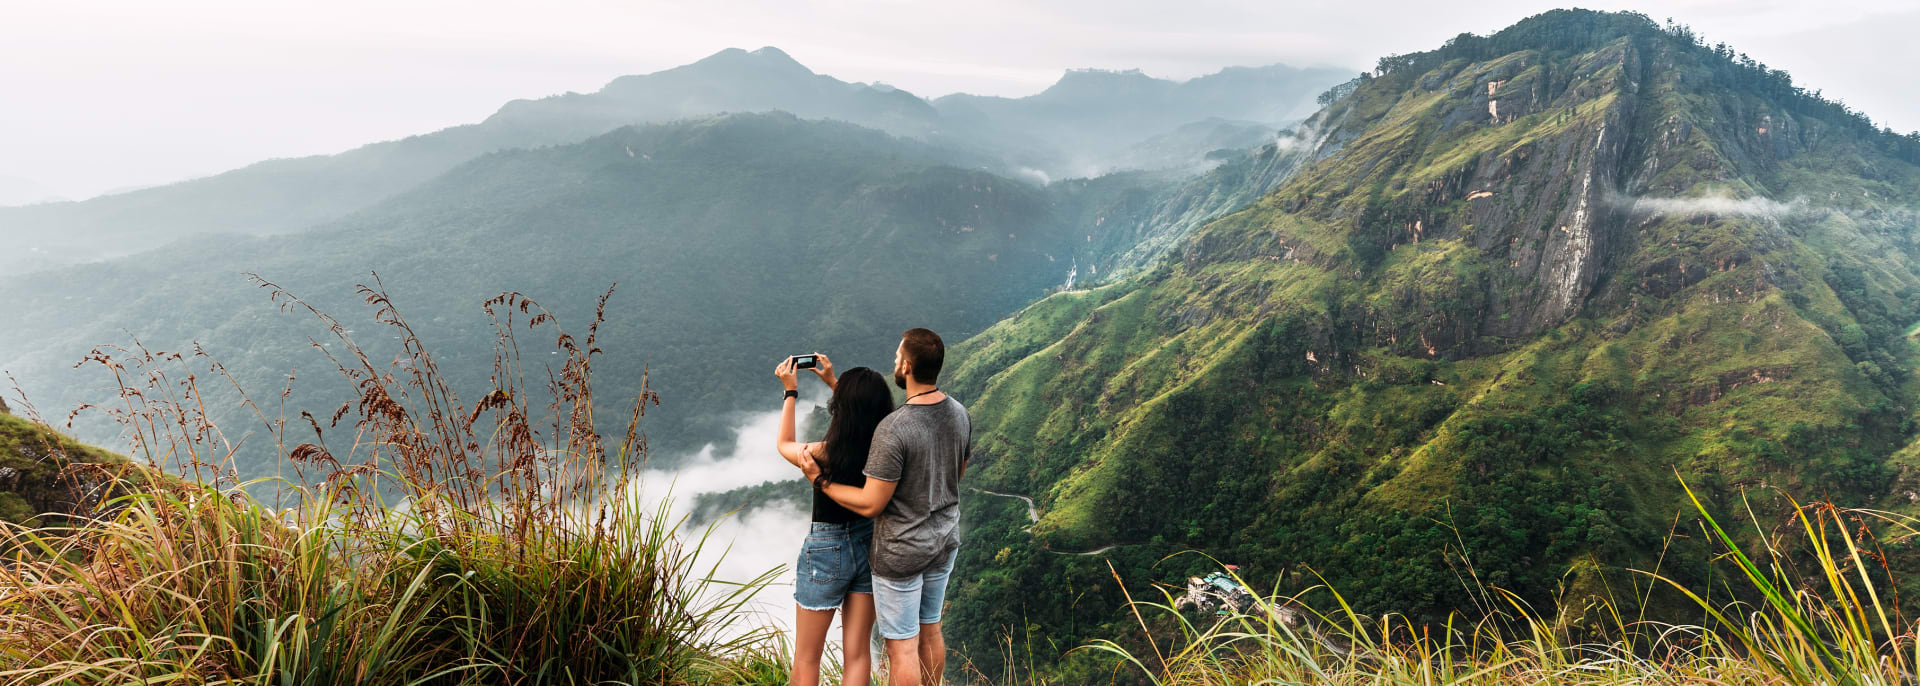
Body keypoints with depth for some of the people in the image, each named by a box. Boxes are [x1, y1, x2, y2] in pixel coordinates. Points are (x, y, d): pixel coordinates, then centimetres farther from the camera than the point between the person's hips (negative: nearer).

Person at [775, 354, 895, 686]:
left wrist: (790, 392, 7)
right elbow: (865, 417, 13)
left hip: (827, 551, -4)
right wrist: (833, 382, 18)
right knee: (858, 655, 14)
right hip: (870, 548, 4)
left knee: (806, 659, 13)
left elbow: (784, 445, 0)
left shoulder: (824, 453, -25)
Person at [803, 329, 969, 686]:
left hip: (901, 555, -7)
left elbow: (870, 504, -22)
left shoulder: (894, 429, -28)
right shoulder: (960, 414, -5)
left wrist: (820, 481, -11)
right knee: (930, 630, 23)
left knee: (902, 646, 7)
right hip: (945, 542, 7)